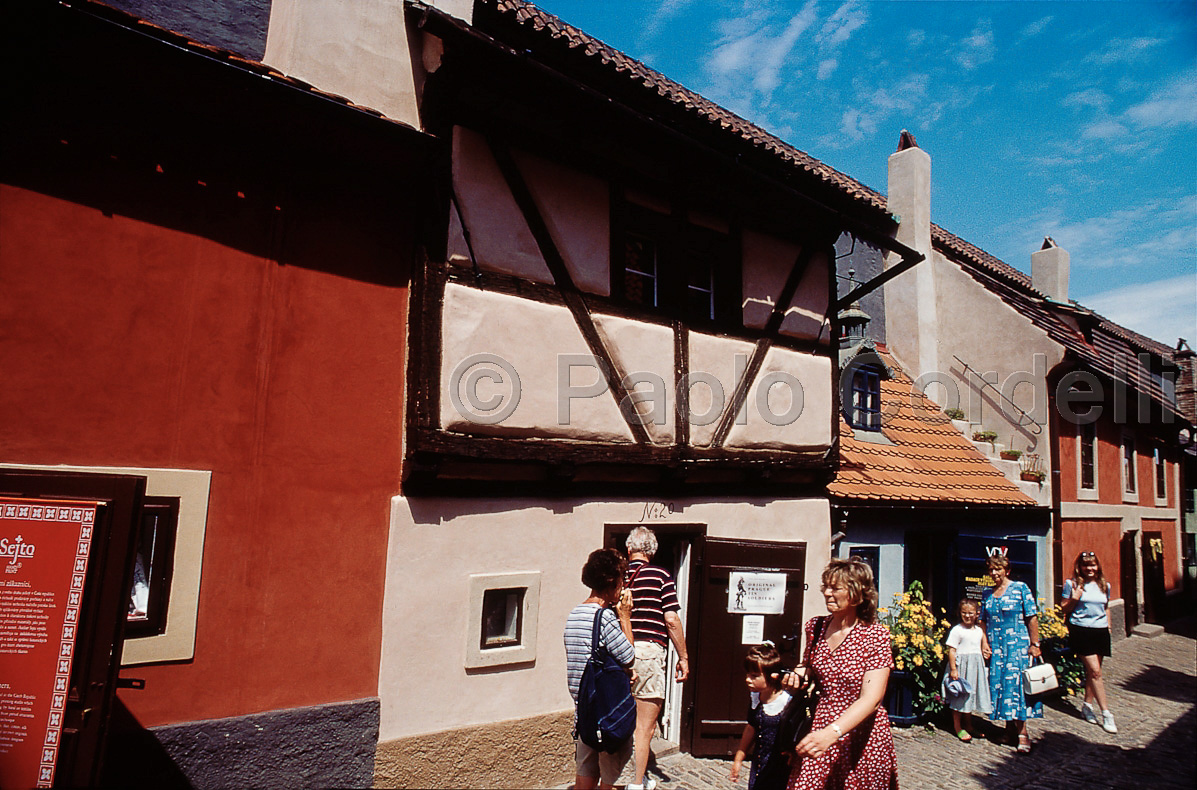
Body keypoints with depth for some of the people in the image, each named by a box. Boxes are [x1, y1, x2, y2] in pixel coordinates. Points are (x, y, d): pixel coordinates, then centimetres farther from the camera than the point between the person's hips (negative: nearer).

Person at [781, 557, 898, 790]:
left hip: (863, 737, -3)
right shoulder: (815, 627, 2)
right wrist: (796, 676, -2)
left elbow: (872, 698, -22)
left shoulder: (876, 635, -12)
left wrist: (832, 732, -33)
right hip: (821, 730, 4)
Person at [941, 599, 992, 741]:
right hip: (962, 666, -6)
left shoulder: (979, 631, 8)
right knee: (960, 696, -1)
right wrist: (953, 669, -18)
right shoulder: (957, 630, -12)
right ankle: (957, 727, 10)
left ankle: (968, 725, 29)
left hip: (976, 667, 6)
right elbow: (951, 651, -14)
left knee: (971, 695, 14)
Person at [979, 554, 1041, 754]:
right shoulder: (987, 593, 11)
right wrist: (985, 643, 4)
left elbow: (1032, 618, -4)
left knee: (1016, 683, -10)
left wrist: (1034, 644, -8)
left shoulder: (1020, 588, -2)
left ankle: (1023, 733, -6)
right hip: (995, 647, 5)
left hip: (1017, 645, -5)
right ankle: (1010, 724, 18)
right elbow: (984, 621, 14)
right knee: (997, 683, 4)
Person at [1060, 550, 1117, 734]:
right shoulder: (1072, 584, -5)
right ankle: (1106, 713, -2)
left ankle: (1087, 705, 23)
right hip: (1081, 631, -5)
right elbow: (1064, 609, -1)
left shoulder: (1104, 585, 9)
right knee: (1095, 671, -8)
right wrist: (1074, 598, -17)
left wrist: (1108, 627, 16)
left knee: (1093, 672, 9)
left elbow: (1106, 608, 22)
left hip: (1101, 631, 5)